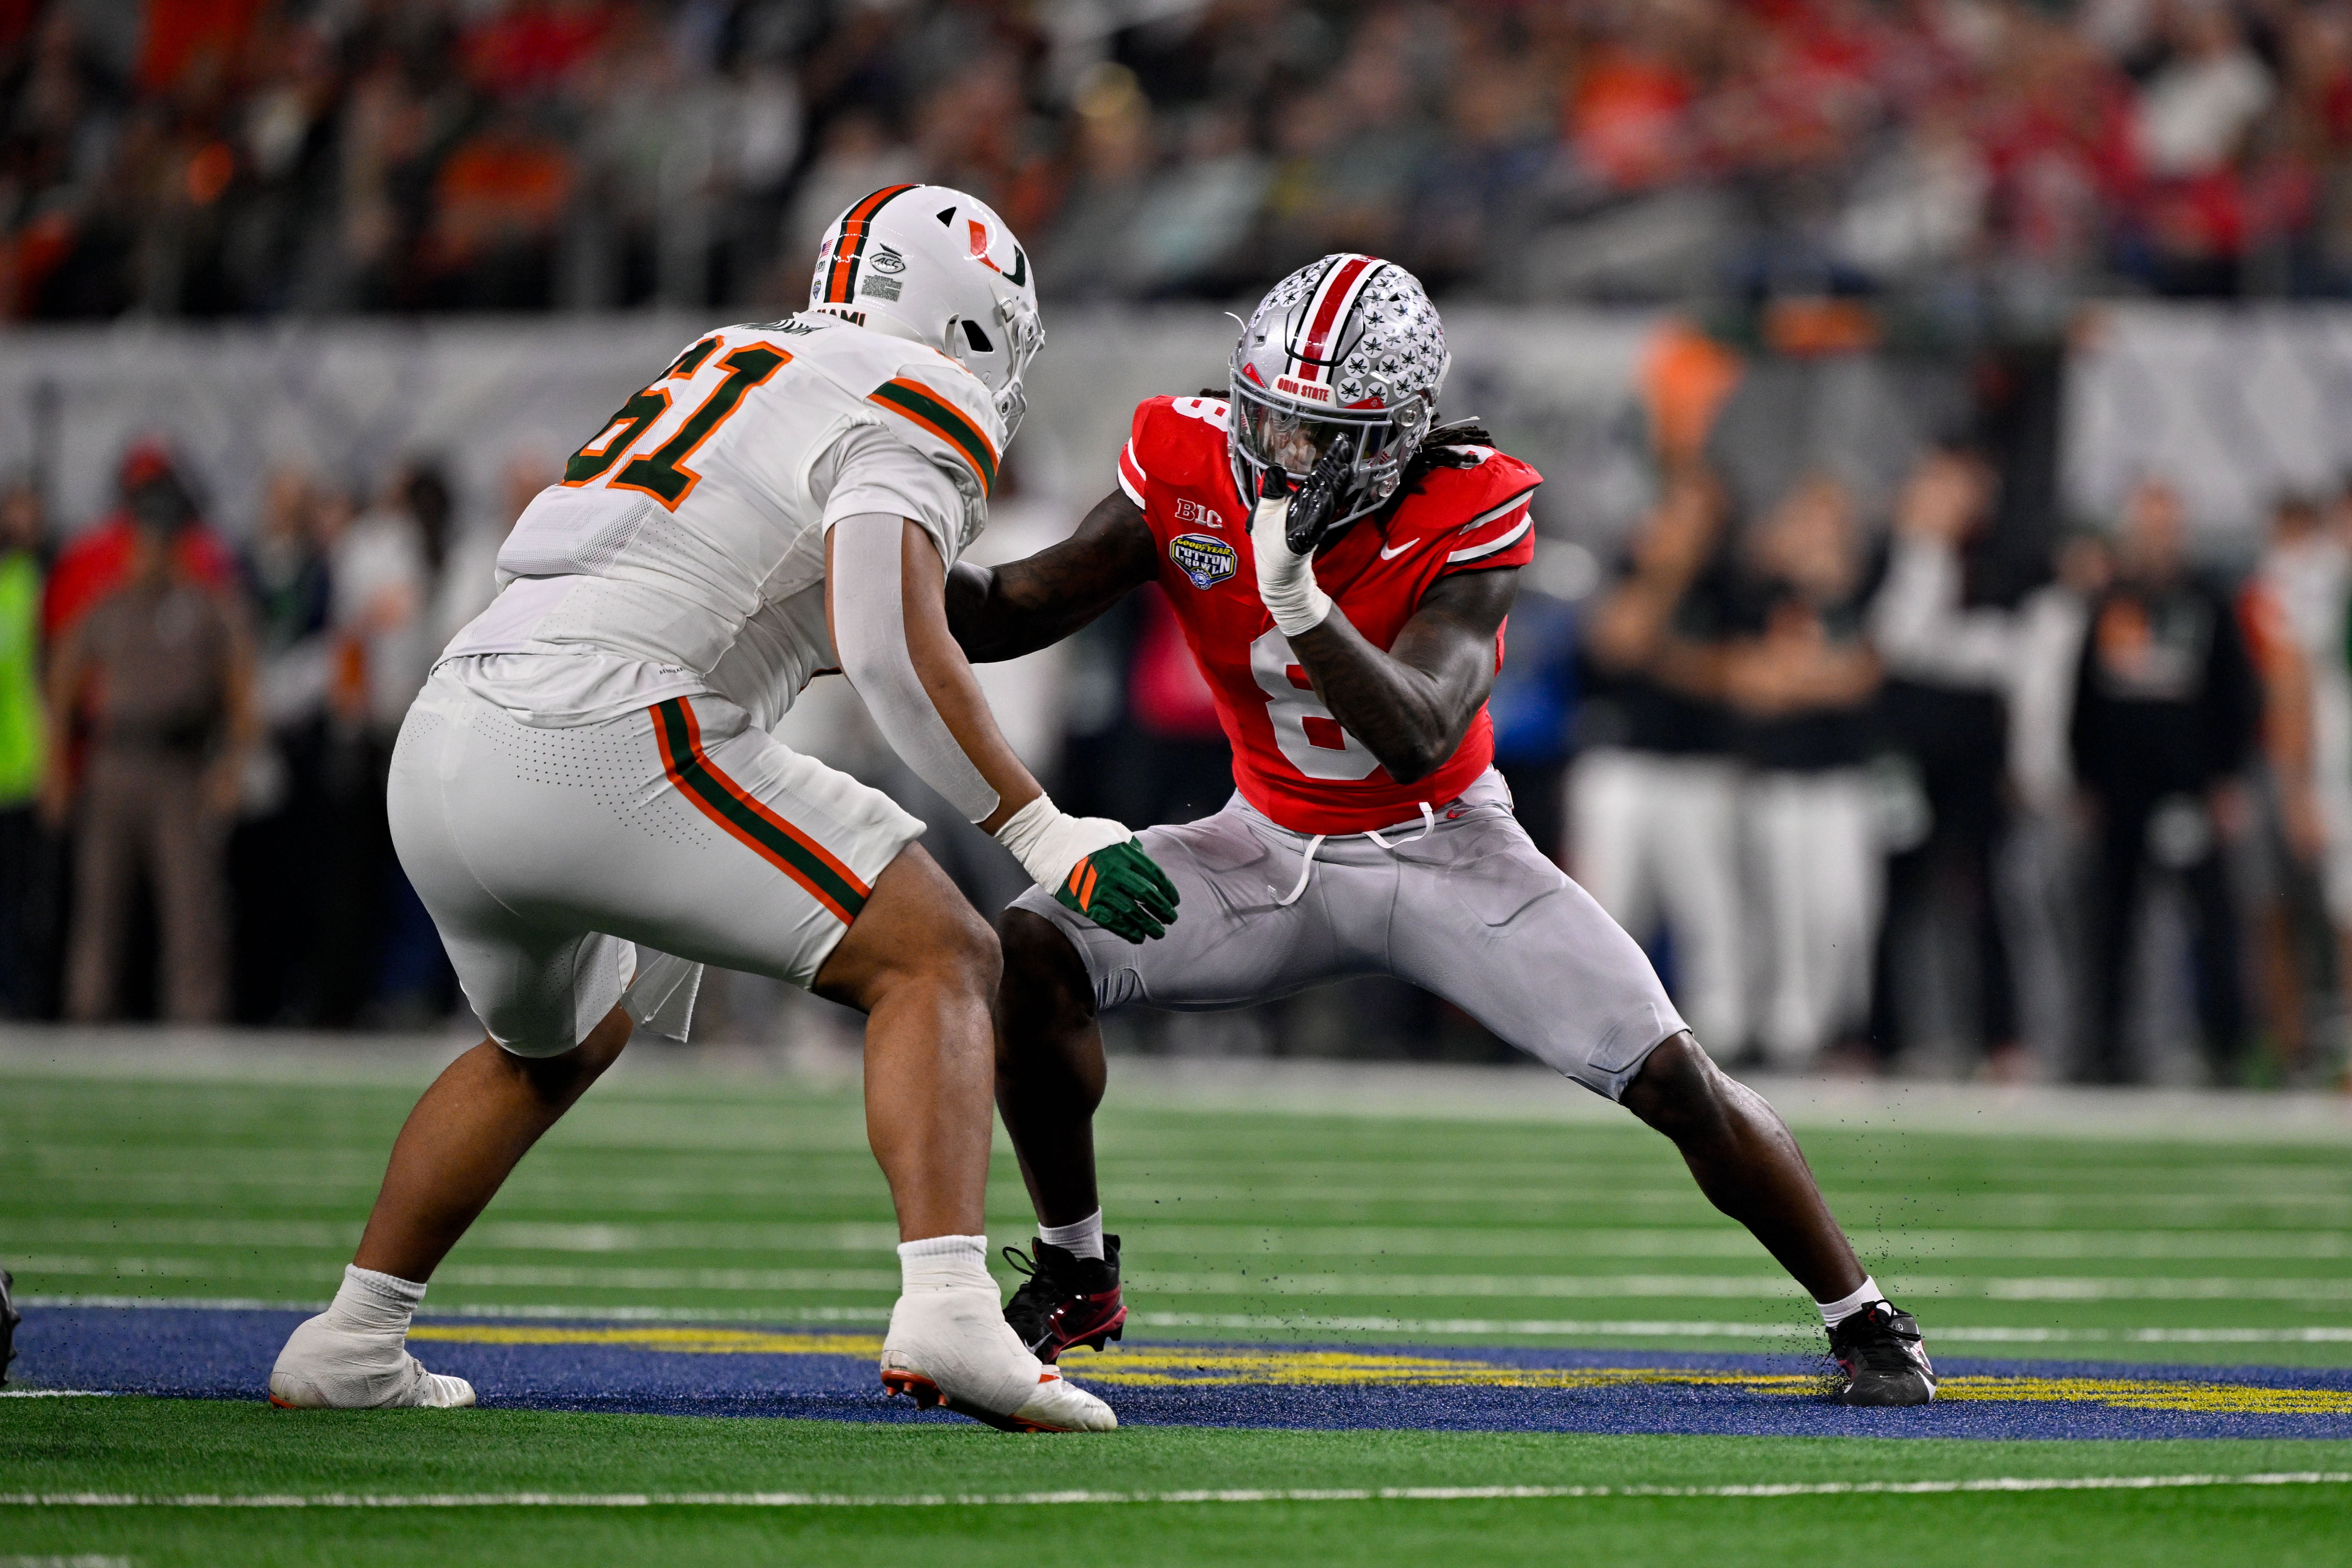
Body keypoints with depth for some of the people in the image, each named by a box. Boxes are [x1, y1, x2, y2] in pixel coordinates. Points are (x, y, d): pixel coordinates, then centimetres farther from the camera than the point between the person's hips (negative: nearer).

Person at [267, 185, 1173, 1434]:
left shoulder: (732, 362, 26)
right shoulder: (910, 411, 2)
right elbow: (891, 649, -14)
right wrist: (1046, 837, -10)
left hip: (444, 752, 8)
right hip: (604, 744, -8)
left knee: (551, 1043, 34)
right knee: (940, 964, -2)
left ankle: (349, 1343, 34)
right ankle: (946, 1309, -21)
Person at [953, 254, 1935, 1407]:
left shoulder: (1468, 514, -25)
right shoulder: (1189, 468, -16)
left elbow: (1421, 740, -35)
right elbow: (1014, 613, -16)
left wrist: (1299, 602, -48)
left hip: (1443, 849, -3)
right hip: (1272, 851, 3)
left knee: (1677, 1083, -13)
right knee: (1026, 957, -20)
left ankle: (1862, 1321, 9)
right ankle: (1073, 1277, 1)